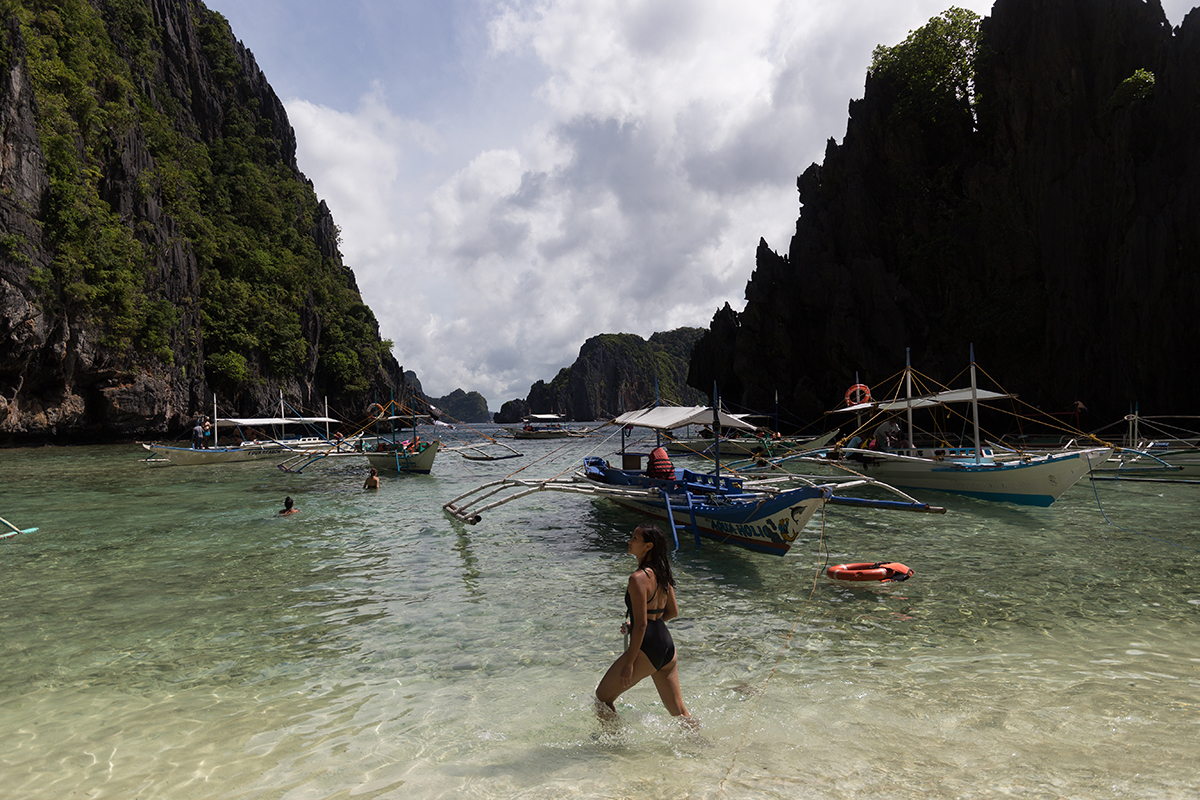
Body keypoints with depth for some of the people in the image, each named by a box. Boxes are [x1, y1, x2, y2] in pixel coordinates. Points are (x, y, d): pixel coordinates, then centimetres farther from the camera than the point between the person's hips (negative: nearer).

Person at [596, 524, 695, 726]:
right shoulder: (662, 573, 8)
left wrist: (629, 663, -16)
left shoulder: (639, 578, -18)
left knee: (602, 697, 12)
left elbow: (641, 625, -21)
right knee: (679, 712, 19)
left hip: (646, 650, -8)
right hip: (667, 647, 8)